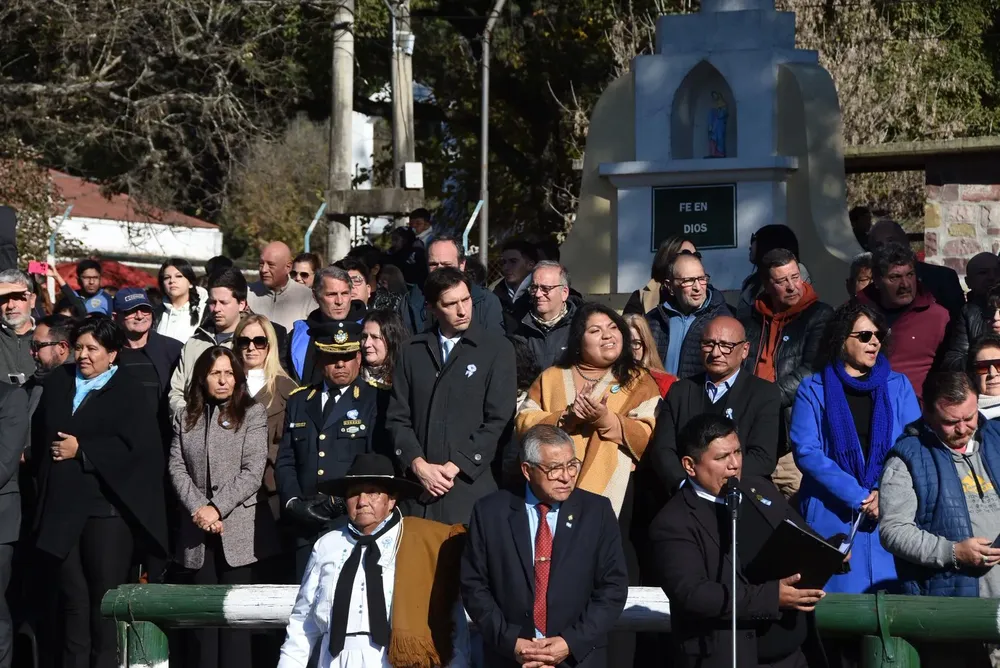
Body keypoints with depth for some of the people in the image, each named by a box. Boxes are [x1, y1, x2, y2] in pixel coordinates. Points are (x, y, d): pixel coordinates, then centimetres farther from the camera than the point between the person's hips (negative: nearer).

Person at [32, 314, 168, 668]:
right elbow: (39, 437, 18)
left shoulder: (128, 393, -1)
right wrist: (43, 477, 5)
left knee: (106, 597, 0)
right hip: (62, 506, 4)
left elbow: (138, 447, -12)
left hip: (107, 508, -4)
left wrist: (81, 451, -11)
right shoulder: (58, 383, 15)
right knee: (72, 597, 6)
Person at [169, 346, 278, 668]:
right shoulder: (186, 418, 15)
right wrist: (198, 509, -11)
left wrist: (217, 508, -13)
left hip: (237, 528, -3)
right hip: (198, 530, 3)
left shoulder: (252, 413, 3)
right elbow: (176, 468, 5)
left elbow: (253, 471, -5)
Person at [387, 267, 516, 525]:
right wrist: (419, 465, -5)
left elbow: (498, 420, -3)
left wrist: (455, 466, -8)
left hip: (470, 485, -2)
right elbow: (397, 417, 10)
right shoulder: (413, 351, 14)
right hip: (418, 485, 3)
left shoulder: (497, 349, 4)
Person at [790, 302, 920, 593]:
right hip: (832, 517, -2)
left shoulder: (898, 386, 13)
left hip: (892, 516, 2)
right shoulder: (813, 390, 6)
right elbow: (806, 450, -6)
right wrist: (859, 497, -13)